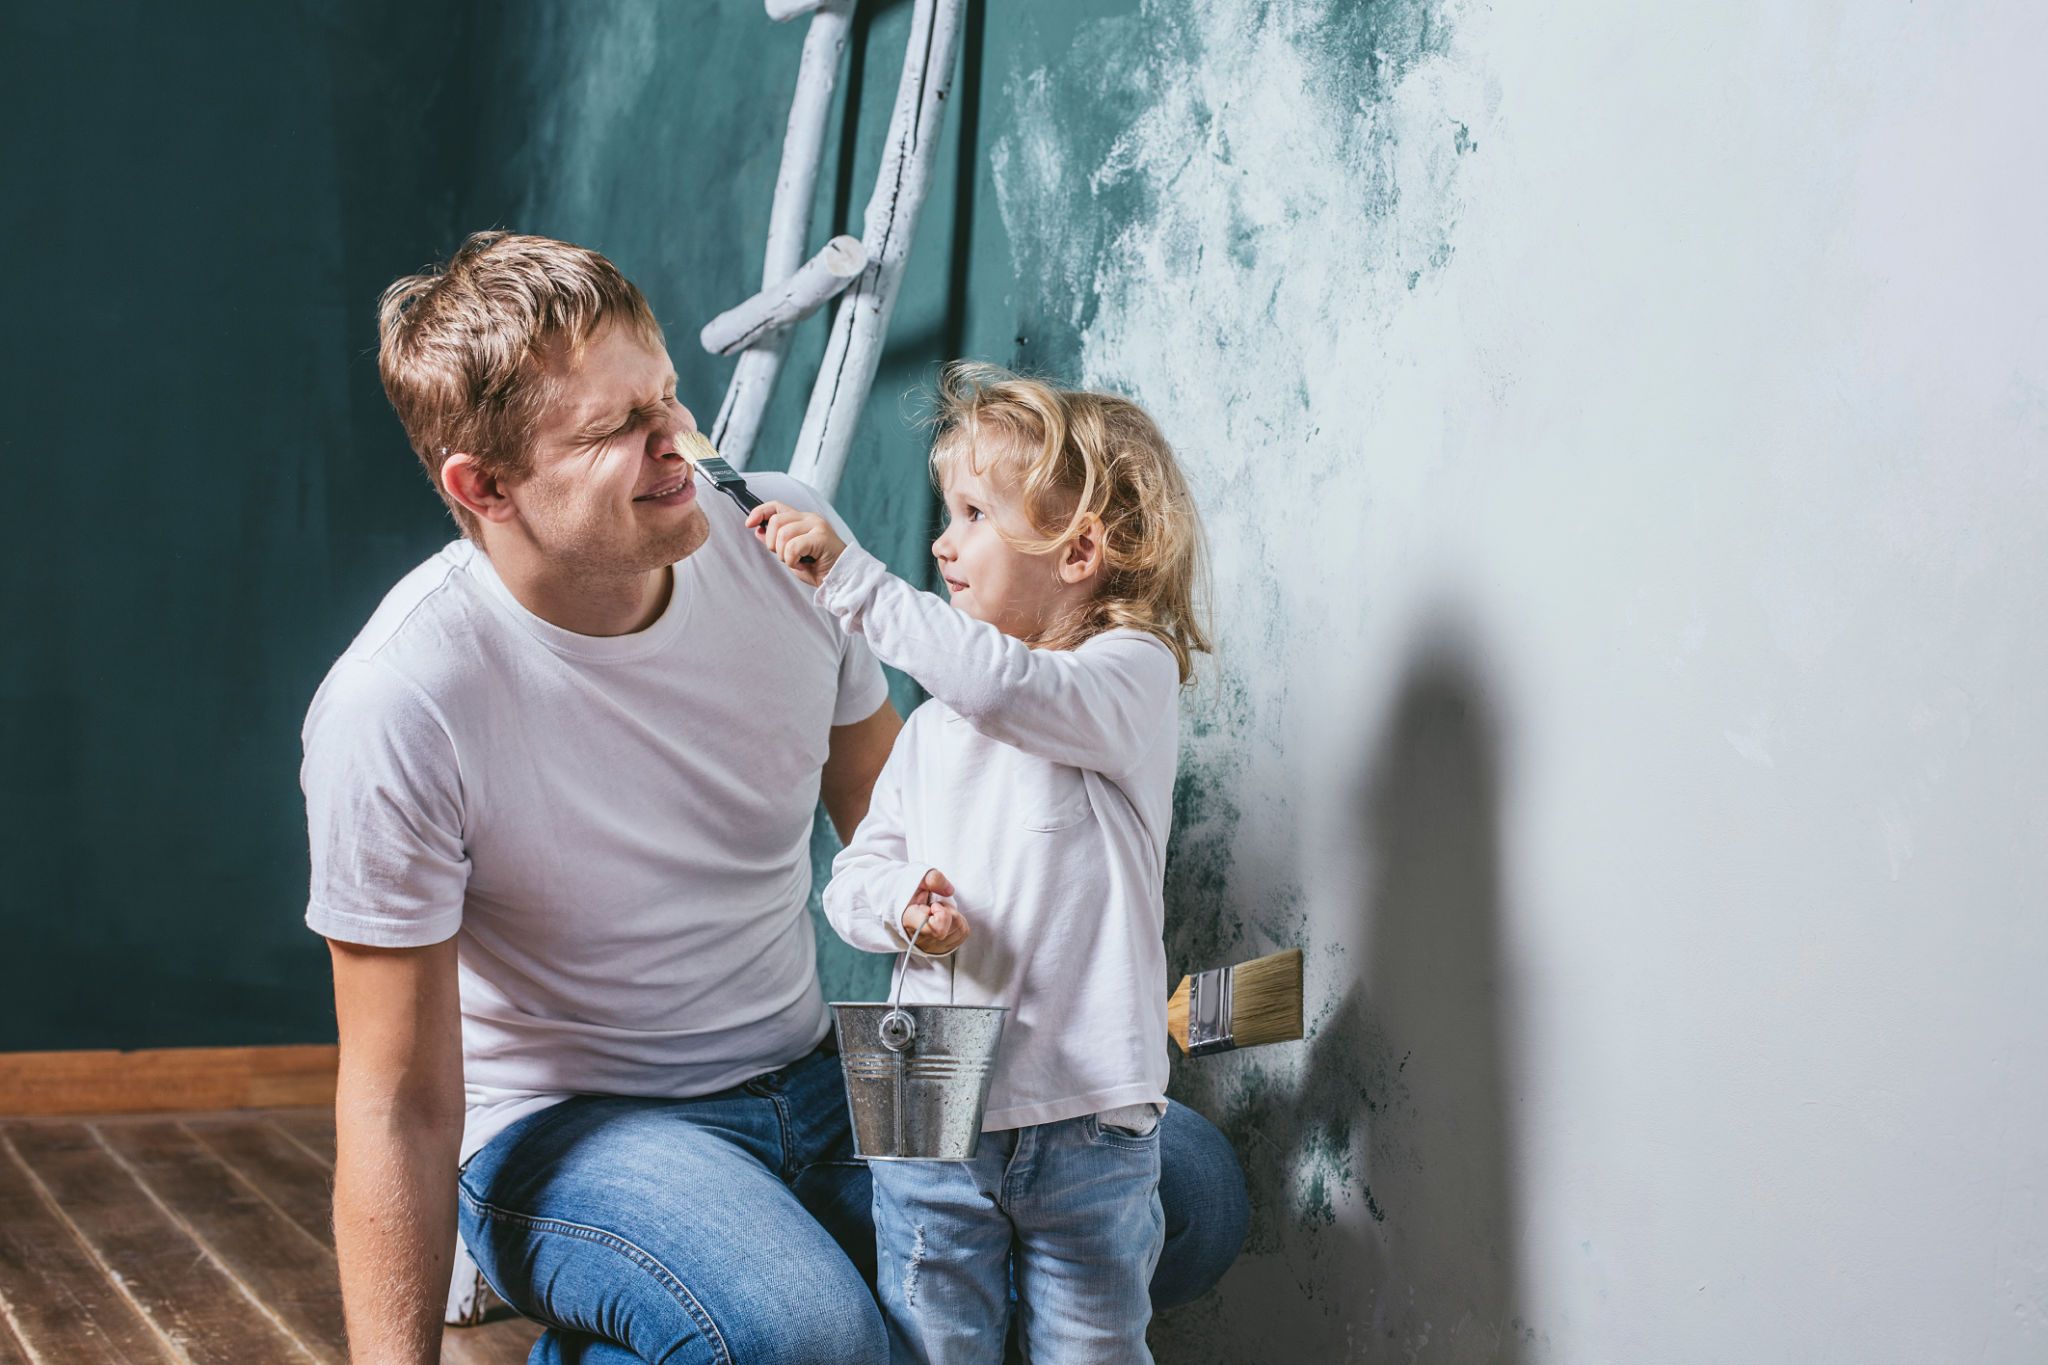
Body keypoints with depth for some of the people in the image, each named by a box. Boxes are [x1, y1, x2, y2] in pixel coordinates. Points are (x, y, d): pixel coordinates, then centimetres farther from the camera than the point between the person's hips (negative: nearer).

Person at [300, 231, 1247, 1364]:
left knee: (1193, 1188, -7)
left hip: (813, 1073, 6)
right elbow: (398, 1102, -16)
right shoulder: (393, 706, -22)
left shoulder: (781, 539, -7)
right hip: (567, 1128, -5)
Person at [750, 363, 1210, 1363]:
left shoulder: (1132, 677, -6)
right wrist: (898, 902, -11)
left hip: (1087, 1126, -4)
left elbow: (1004, 684, -27)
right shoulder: (936, 724, 12)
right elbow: (853, 875, 13)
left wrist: (846, 578, -26)